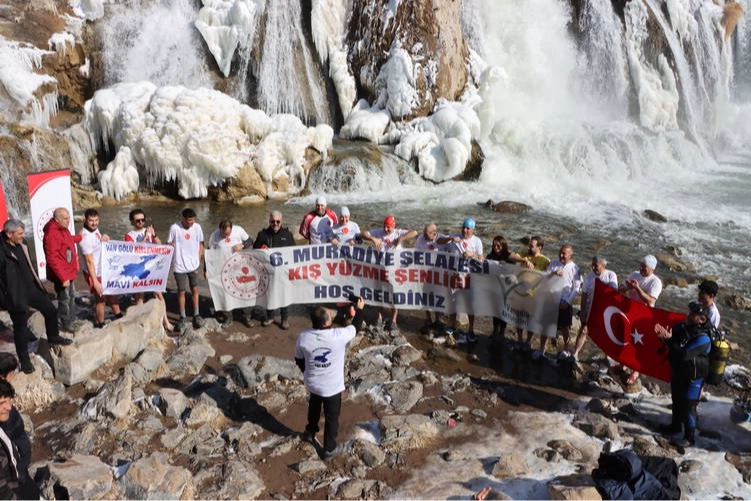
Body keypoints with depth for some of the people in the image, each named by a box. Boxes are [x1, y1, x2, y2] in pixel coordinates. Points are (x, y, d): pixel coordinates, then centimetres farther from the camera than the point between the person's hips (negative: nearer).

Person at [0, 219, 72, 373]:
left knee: (51, 311, 17)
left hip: (31, 288, 7)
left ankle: (53, 337, 42)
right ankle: (24, 359, 23)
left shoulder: (21, 245, 1)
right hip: (16, 296, -7)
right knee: (20, 327, 7)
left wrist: (38, 283, 19)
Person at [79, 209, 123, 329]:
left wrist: (105, 238, -7)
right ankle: (100, 325, 24)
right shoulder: (85, 237, -27)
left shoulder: (95, 229, -2)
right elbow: (89, 261, -27)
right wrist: (95, 282, -28)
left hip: (105, 270, 9)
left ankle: (118, 315, 41)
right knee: (100, 299, 6)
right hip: (94, 273, -8)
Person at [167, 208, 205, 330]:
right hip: (179, 266, -2)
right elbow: (168, 245, -1)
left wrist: (198, 260, 1)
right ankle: (183, 317, 19)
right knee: (181, 291, 6)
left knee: (195, 289, 8)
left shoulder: (197, 227, -5)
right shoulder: (174, 228, -12)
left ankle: (196, 315, 21)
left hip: (193, 265, 2)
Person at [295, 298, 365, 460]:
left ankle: (310, 433, 56)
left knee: (314, 407, 33)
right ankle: (329, 449, 37)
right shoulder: (339, 336, -29)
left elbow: (299, 360, -3)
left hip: (312, 384, 3)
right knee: (332, 418, 20)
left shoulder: (303, 337, -21)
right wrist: (359, 309, 9)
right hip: (333, 387, -3)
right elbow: (355, 327, -7)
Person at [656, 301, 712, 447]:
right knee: (677, 400, 24)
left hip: (693, 377, -7)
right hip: (678, 371, 7)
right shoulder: (684, 326, -9)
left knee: (688, 406, 3)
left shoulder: (703, 338, -29)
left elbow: (684, 355, -35)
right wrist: (664, 336, -21)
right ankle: (675, 425, 46)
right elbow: (673, 334, 2)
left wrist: (669, 340, -35)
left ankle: (690, 437, 19)